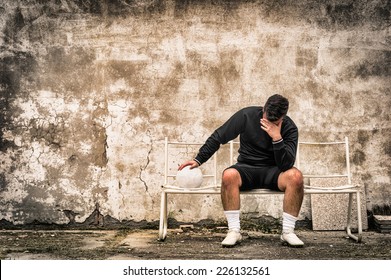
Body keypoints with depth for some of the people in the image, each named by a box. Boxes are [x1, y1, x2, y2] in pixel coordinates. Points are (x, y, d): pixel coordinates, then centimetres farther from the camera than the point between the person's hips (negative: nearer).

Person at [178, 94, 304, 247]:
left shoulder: (289, 128, -10)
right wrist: (198, 160, -4)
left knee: (295, 176, -32)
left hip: (272, 172, 0)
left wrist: (277, 138, -32)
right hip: (246, 168, 0)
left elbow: (286, 165, -20)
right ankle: (234, 230, -23)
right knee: (229, 175, -34)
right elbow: (218, 137, -1)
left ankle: (288, 231, -19)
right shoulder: (247, 115, -9)